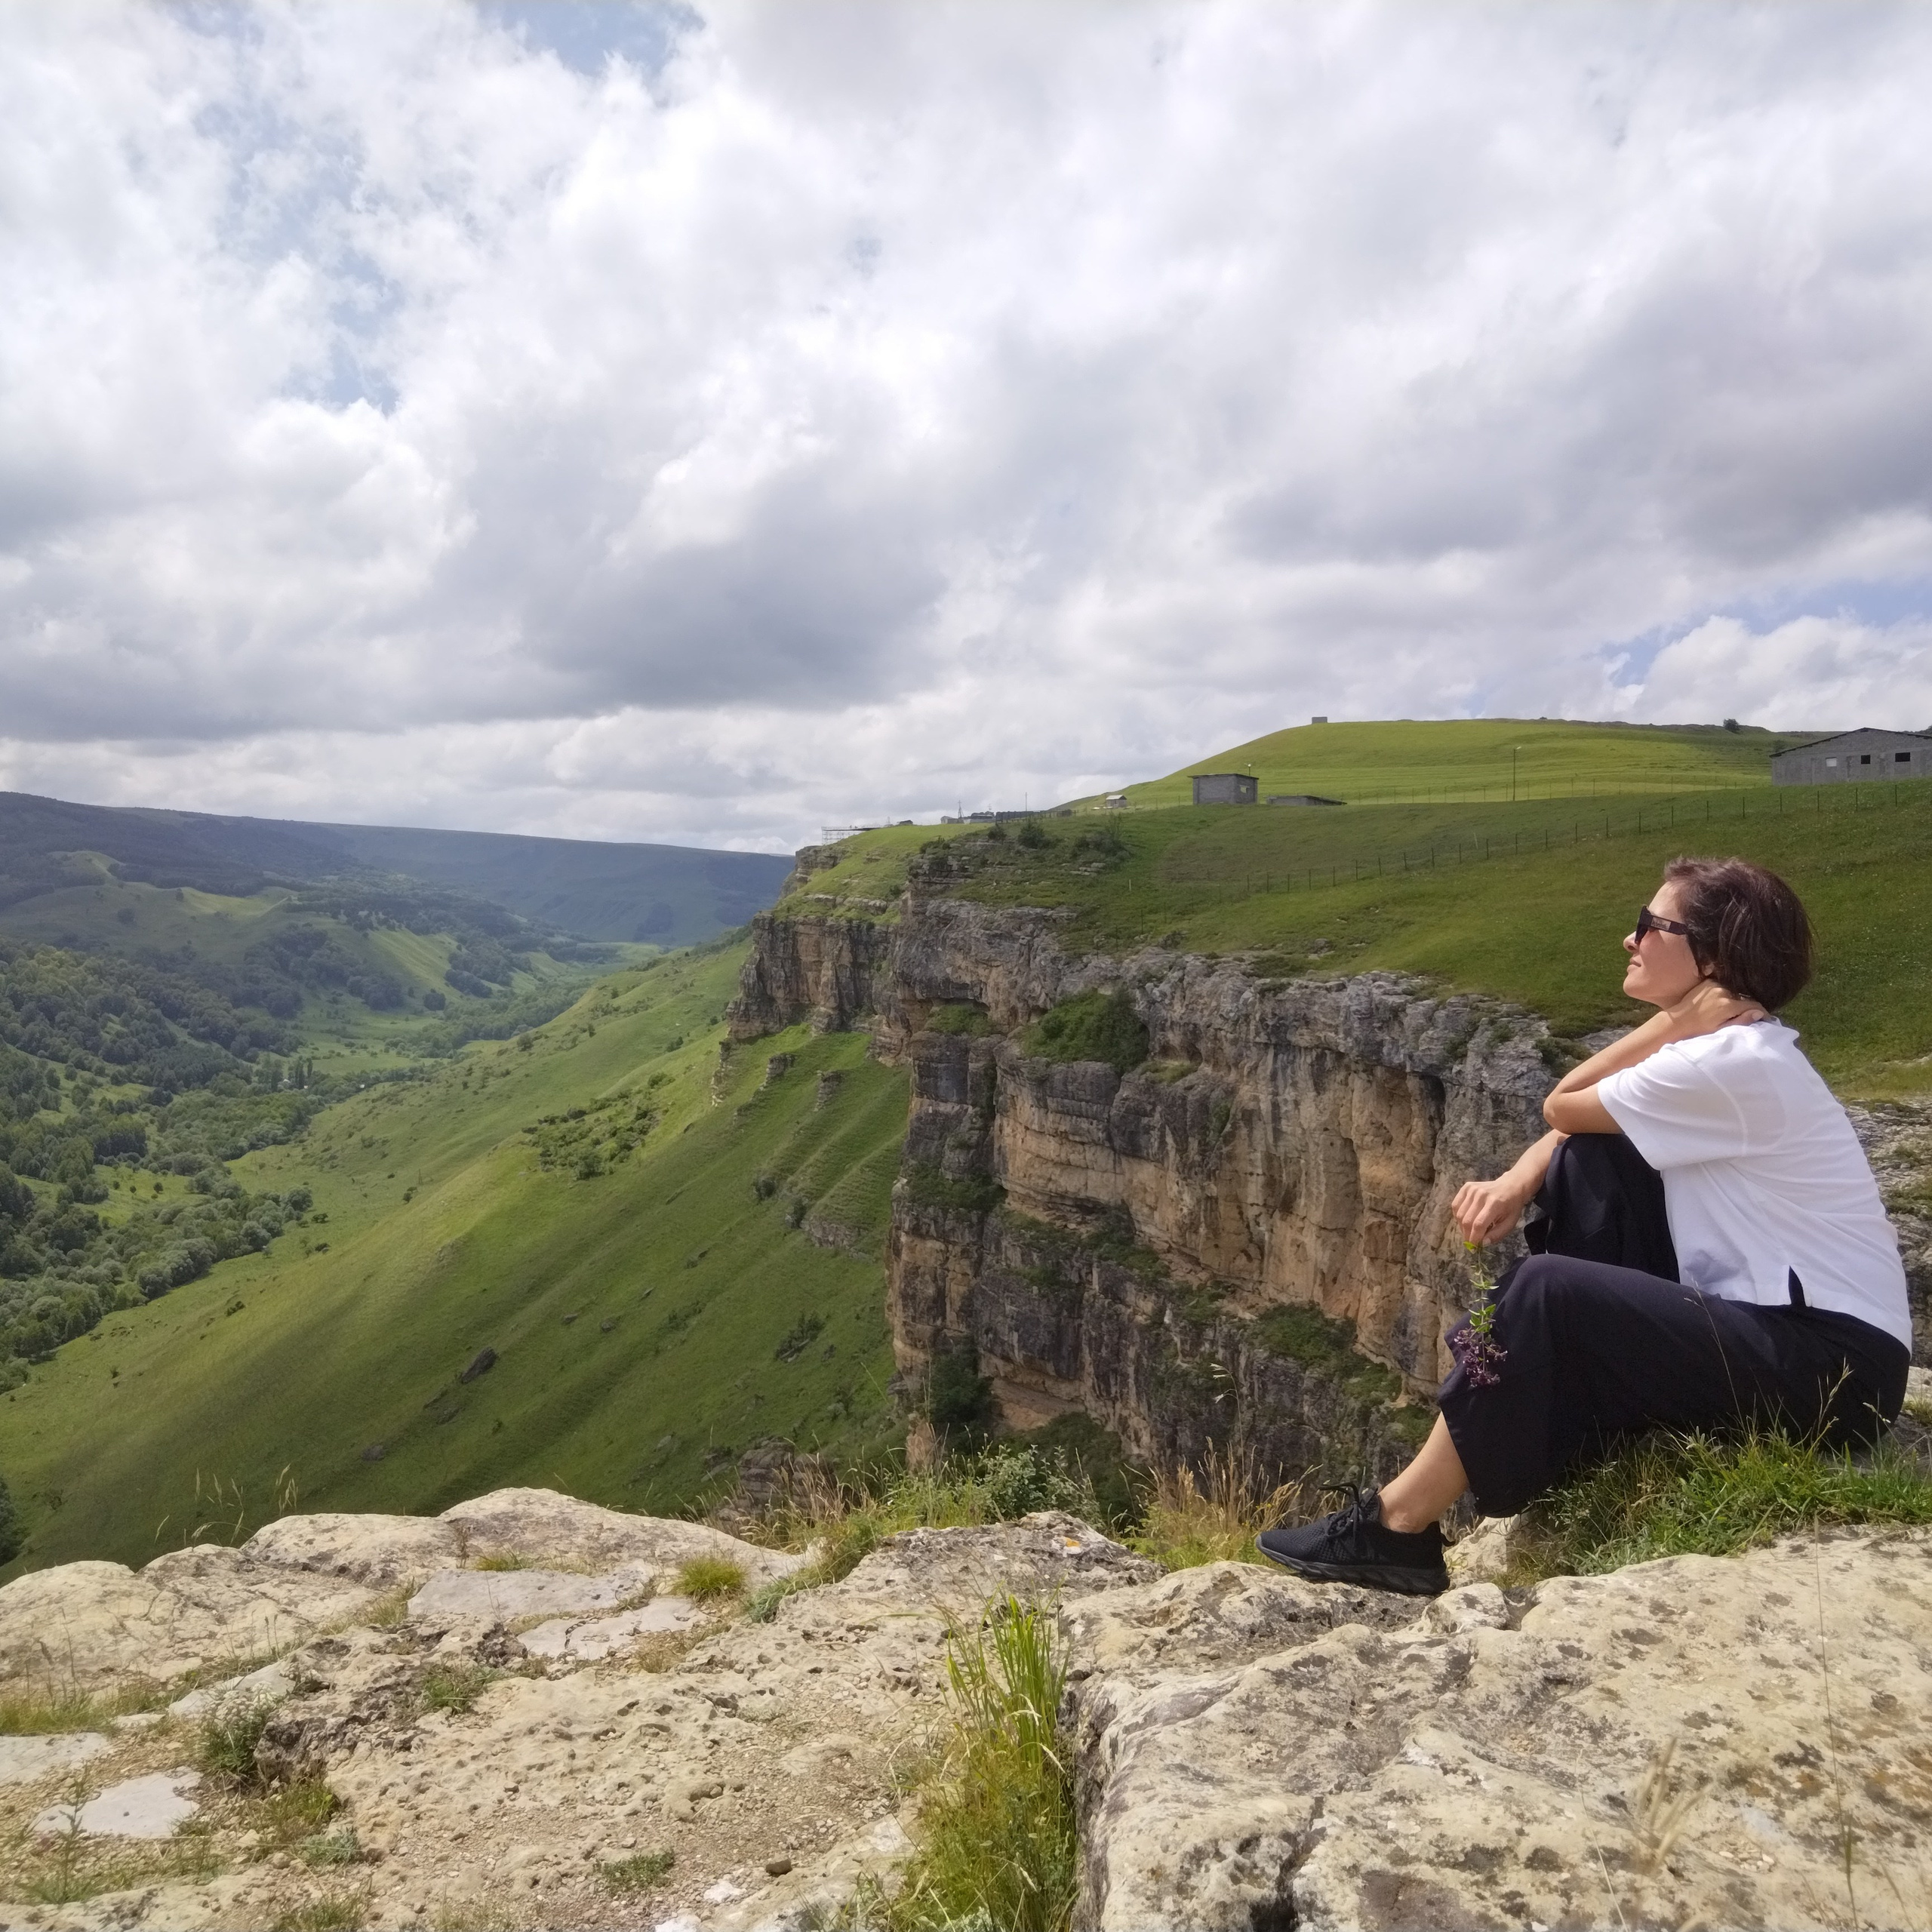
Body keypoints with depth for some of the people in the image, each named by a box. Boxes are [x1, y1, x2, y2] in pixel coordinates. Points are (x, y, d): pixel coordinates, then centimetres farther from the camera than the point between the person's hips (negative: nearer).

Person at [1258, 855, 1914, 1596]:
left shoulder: (1727, 1067, -23)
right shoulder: (1732, 1041, 8)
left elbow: (1562, 1105, -11)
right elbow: (1580, 1121, 8)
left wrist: (1668, 1024, -10)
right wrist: (1519, 1181, -10)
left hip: (1832, 1366, -10)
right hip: (1765, 1313, 10)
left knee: (1546, 1292, -23)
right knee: (1588, 1156, 0)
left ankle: (1397, 1528, -13)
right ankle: (1571, 1427, 3)